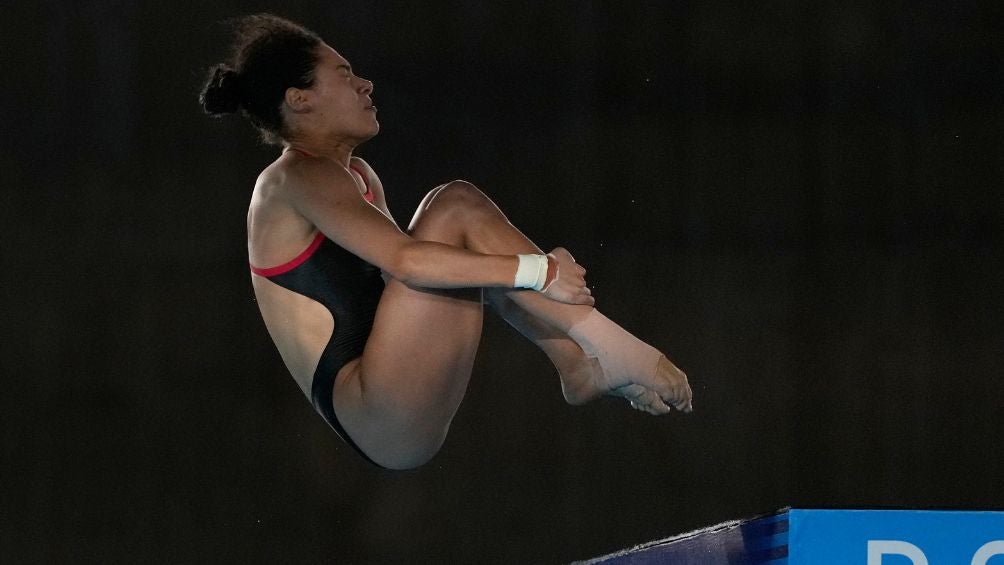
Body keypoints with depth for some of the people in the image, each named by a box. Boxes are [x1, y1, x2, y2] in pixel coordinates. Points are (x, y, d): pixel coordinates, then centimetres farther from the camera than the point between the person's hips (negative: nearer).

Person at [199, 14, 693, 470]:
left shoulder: (355, 177, 22)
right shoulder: (292, 178, -9)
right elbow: (403, 261, -22)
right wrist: (537, 272, -23)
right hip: (375, 415, -10)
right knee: (455, 208, -15)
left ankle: (579, 365, -5)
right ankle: (606, 347, -17)